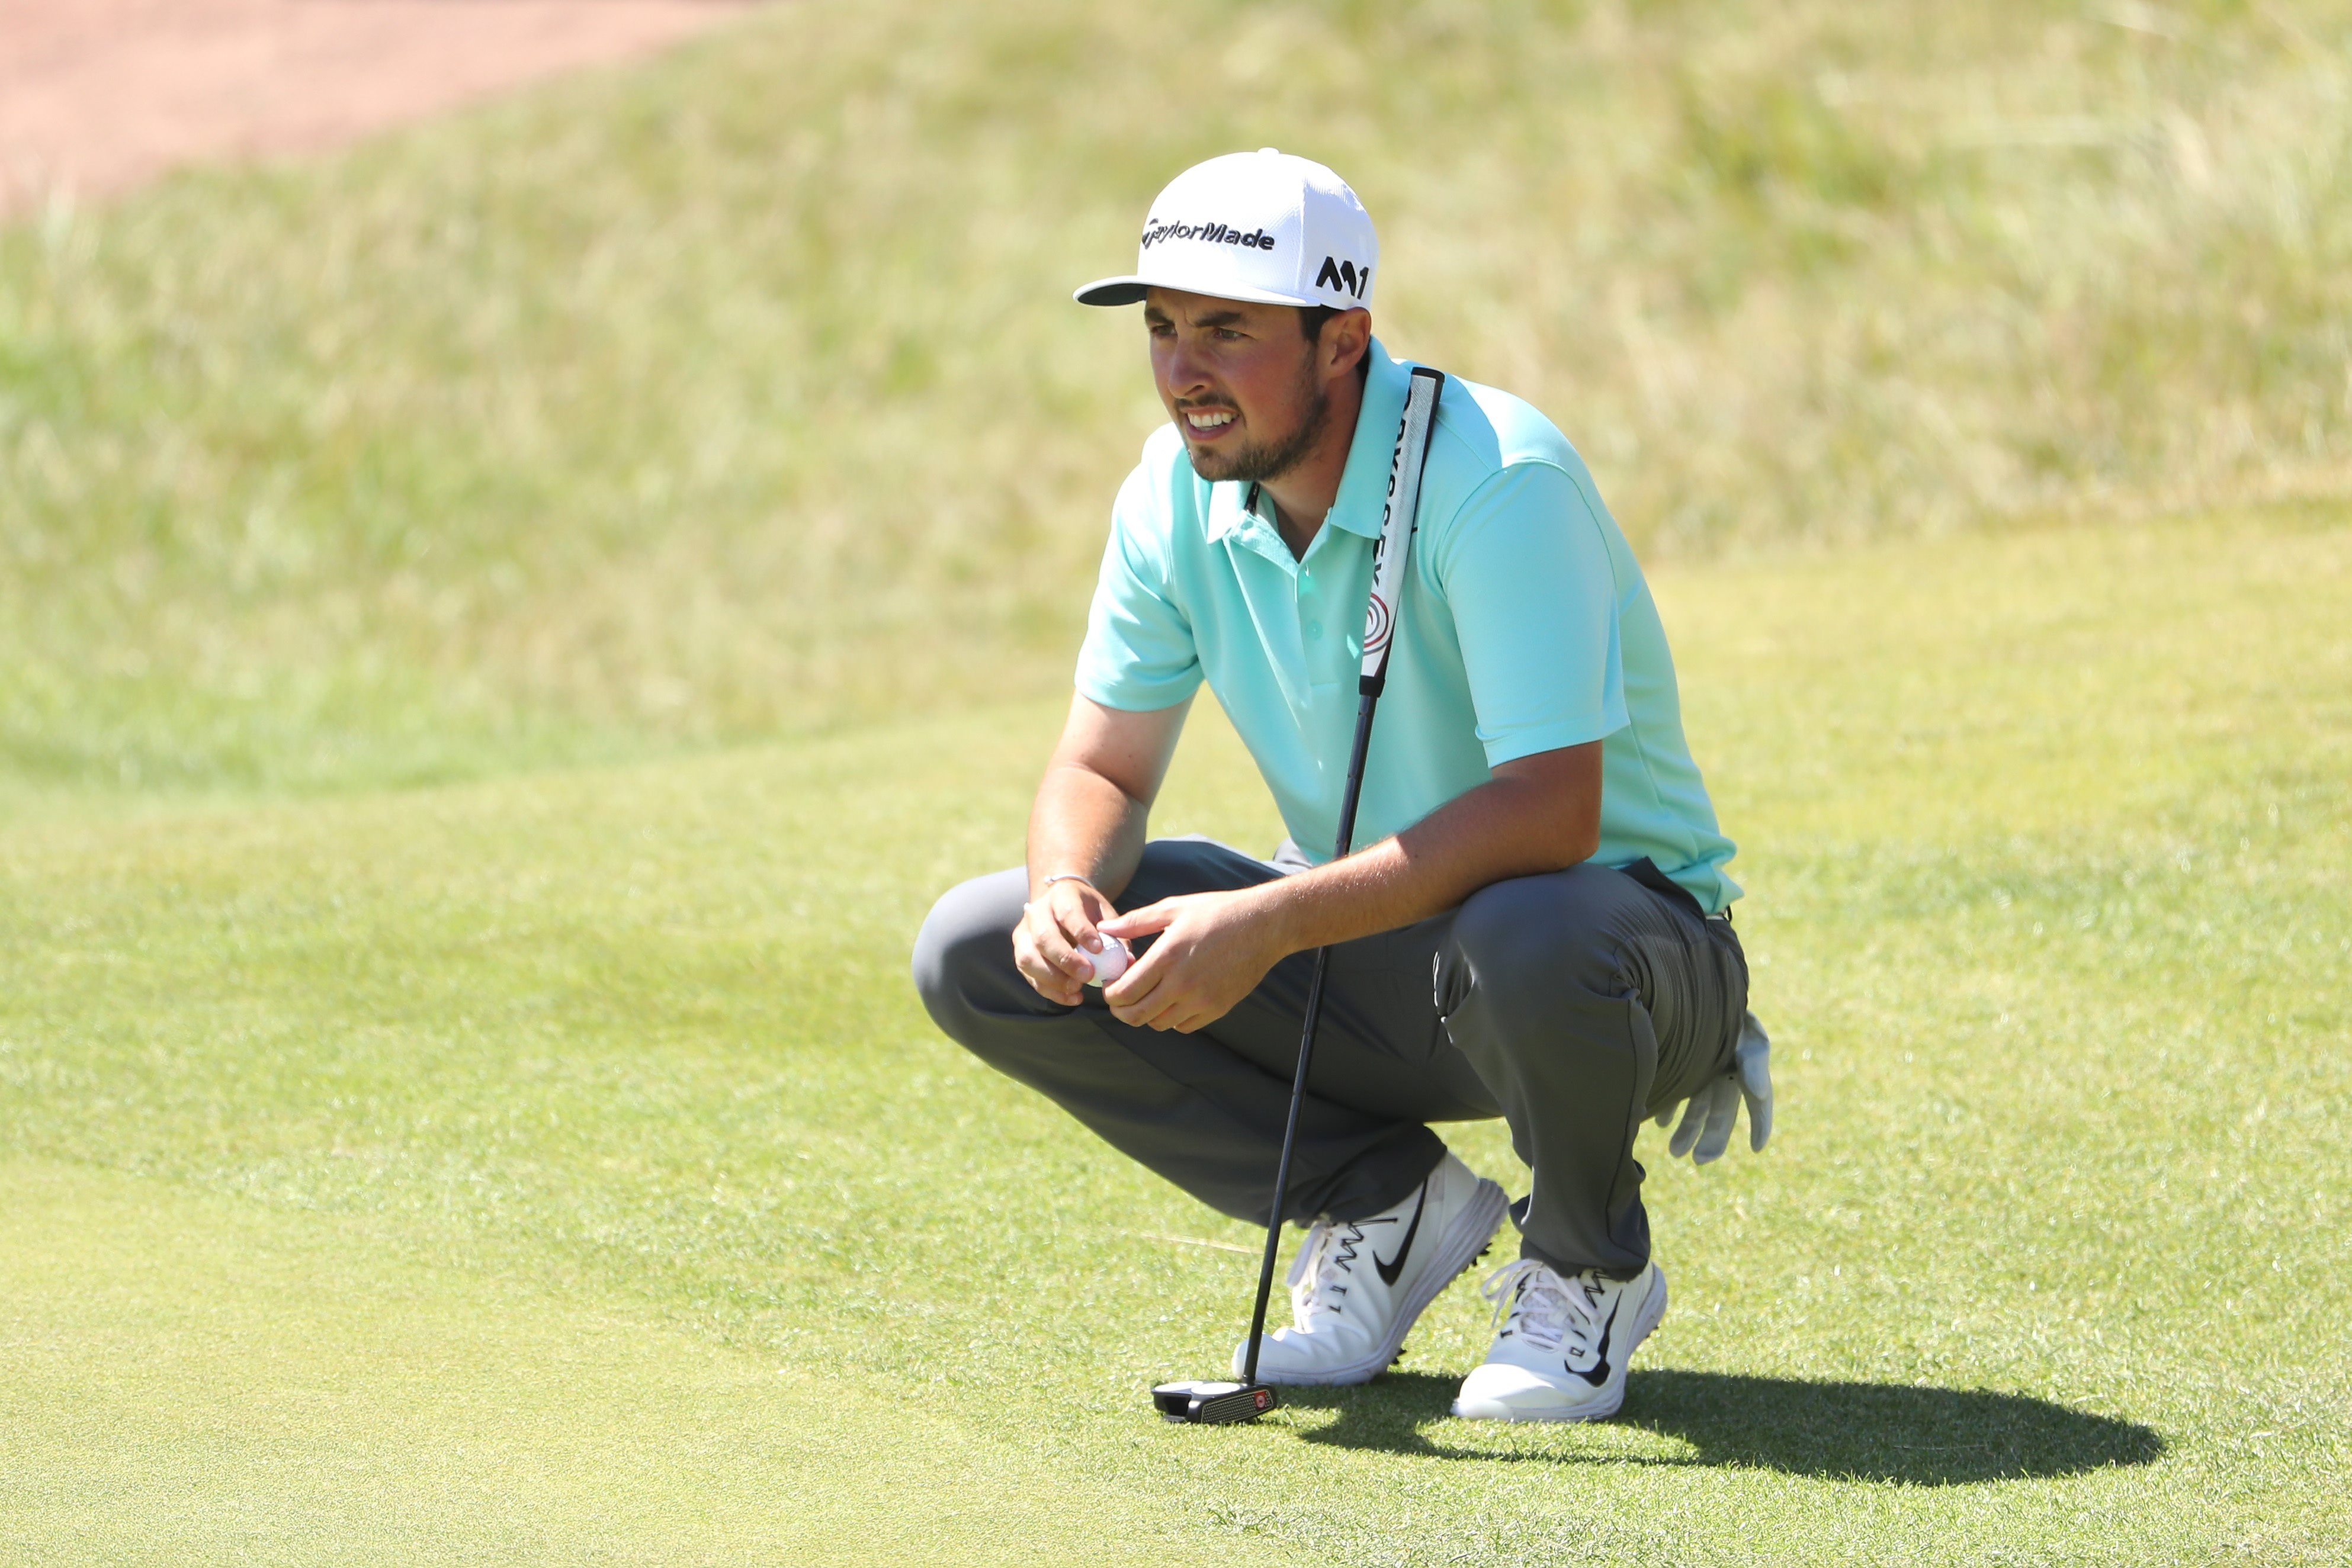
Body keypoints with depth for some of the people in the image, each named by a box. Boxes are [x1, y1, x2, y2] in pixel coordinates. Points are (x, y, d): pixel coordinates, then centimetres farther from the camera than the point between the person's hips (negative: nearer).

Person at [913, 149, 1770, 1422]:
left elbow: (1551, 811, -34)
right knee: (977, 954, -9)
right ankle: (1387, 1207, 2)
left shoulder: (1498, 479, -26)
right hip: (1366, 952, 6)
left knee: (1533, 942, -43)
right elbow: (1102, 764, 2)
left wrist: (1271, 922, -40)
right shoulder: (1177, 492, -4)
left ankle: (1587, 1269, -8)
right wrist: (1067, 885, -23)